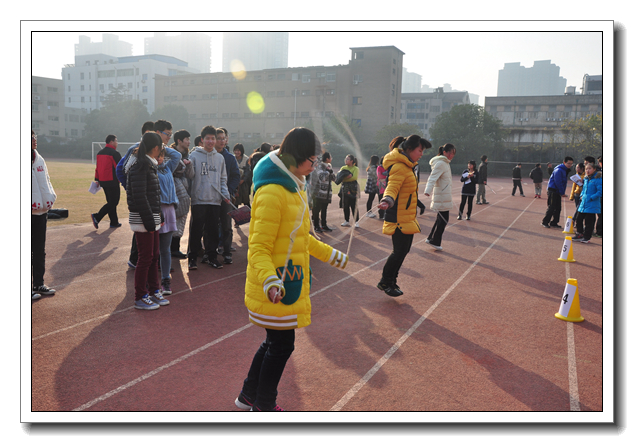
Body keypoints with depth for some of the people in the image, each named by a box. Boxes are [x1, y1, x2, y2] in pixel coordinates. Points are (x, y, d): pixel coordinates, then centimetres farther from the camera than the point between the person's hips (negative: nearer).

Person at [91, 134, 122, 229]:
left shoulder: (100, 153, 13)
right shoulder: (114, 153, -12)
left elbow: (97, 167, 16)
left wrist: (97, 180, 20)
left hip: (103, 181, 9)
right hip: (112, 181, -9)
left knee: (111, 202, 14)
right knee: (113, 202, -4)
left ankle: (114, 222, 17)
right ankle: (97, 217, -14)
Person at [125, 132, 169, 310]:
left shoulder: (150, 166, 16)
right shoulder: (140, 167, -16)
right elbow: (139, 197, -21)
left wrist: (159, 215, 16)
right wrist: (149, 220, -20)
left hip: (152, 218, 10)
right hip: (142, 221, -10)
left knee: (154, 256, 15)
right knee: (145, 258, -2)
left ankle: (154, 291, 27)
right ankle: (140, 297, 9)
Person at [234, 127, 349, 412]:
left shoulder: (292, 185, 11)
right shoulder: (272, 192, -22)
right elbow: (258, 248, -25)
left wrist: (330, 255, 26)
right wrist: (270, 281, -41)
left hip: (287, 281, 10)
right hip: (275, 287, -10)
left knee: (275, 342, 20)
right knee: (281, 346, 4)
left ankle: (248, 396, 39)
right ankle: (263, 407, 26)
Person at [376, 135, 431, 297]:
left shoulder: (408, 165, 13)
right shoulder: (399, 167, -20)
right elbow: (392, 186, -35)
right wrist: (387, 201, -53)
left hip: (408, 218, 10)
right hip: (399, 218, -10)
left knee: (403, 250, 15)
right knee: (399, 251, -5)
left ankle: (390, 281, 29)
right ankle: (385, 283, 13)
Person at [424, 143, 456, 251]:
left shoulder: (445, 163, 15)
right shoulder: (441, 163, -15)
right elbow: (433, 177, -27)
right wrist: (428, 190, -40)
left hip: (444, 196, 10)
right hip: (442, 197, -10)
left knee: (441, 219, 15)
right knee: (443, 220, -4)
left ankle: (431, 239, 23)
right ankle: (435, 241, 7)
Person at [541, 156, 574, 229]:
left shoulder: (565, 170, 15)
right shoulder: (559, 170, -16)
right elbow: (558, 182, -20)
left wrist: (562, 192, 9)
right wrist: (562, 193, -16)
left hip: (557, 192, 9)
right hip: (553, 191, -9)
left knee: (558, 208, 9)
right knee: (552, 207, -8)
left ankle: (554, 222, 15)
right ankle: (545, 222, 0)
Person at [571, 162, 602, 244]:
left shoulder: (598, 179, -11)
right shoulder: (586, 179, 12)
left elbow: (600, 192, -16)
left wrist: (591, 198, -18)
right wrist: (582, 195, 12)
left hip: (592, 205, -8)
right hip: (583, 203, 8)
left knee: (589, 221, -1)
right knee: (579, 219, 11)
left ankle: (587, 237, 9)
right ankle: (579, 235, 24)